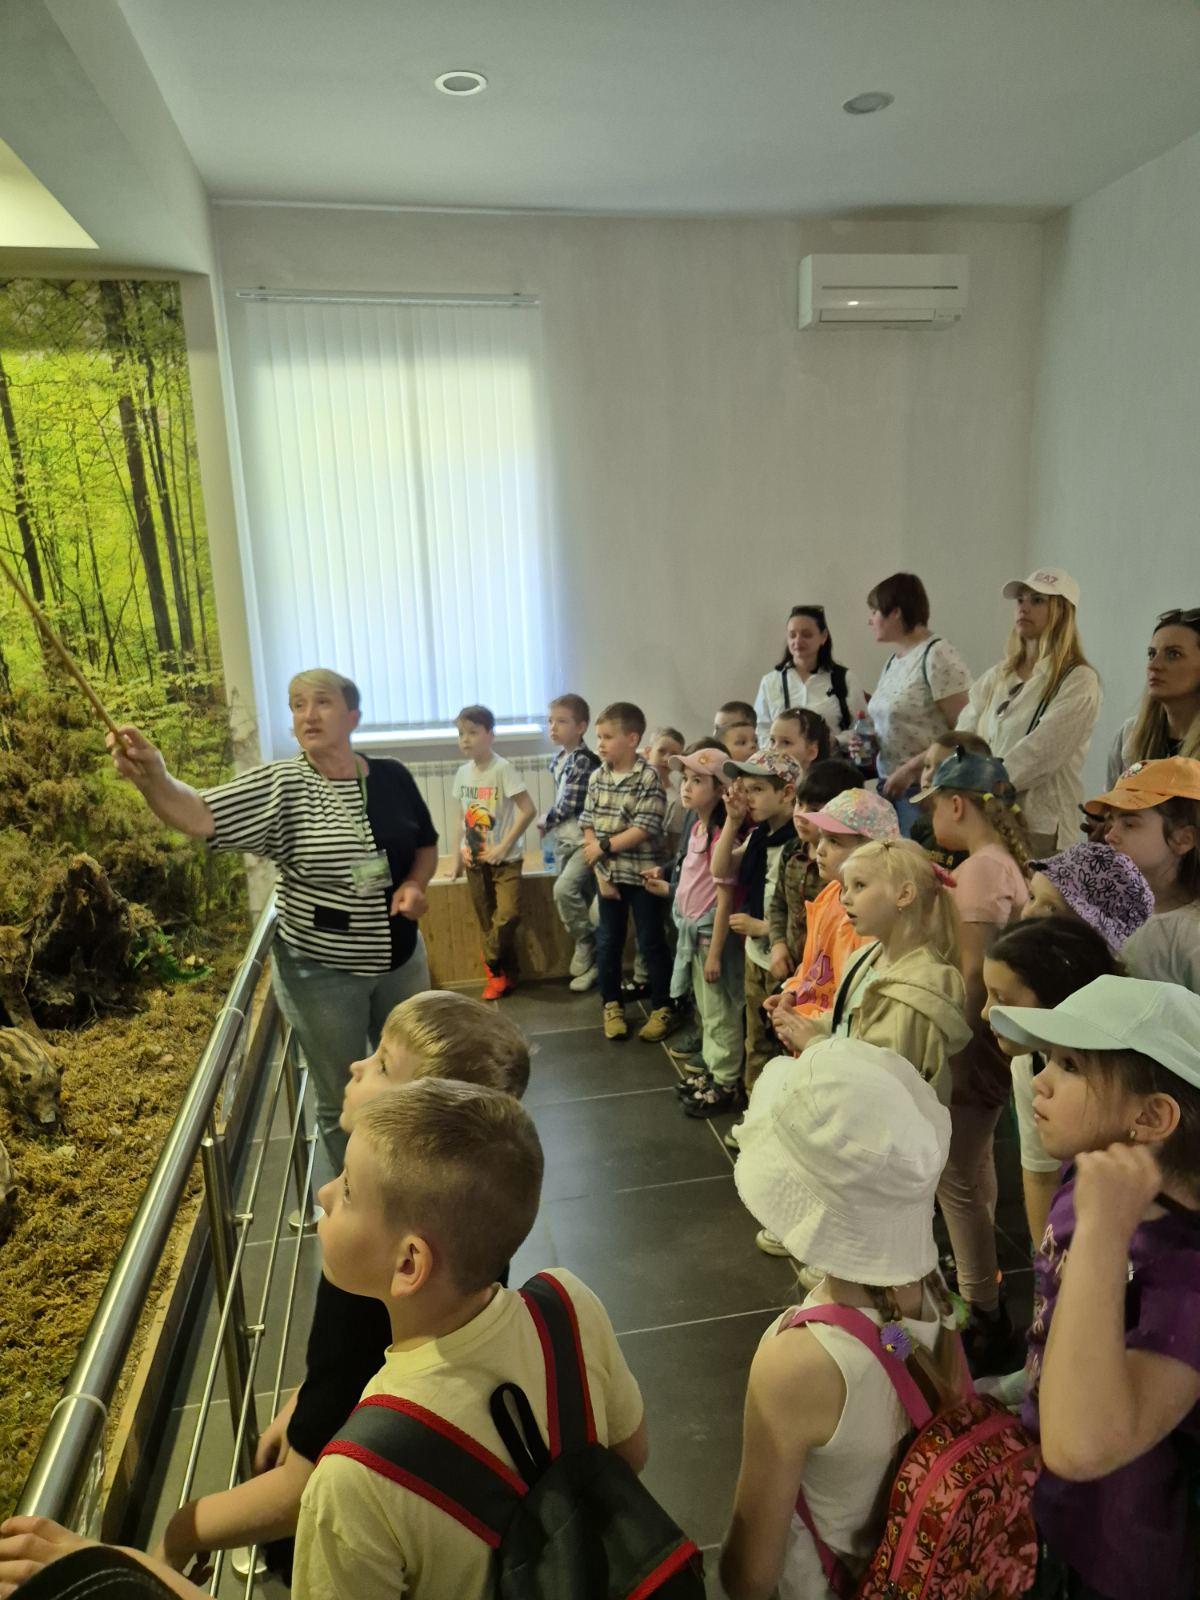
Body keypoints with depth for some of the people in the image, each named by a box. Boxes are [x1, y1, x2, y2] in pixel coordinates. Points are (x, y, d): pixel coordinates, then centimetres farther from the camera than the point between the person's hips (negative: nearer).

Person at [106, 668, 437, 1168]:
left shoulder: (392, 777, -5)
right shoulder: (281, 788, -15)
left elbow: (426, 846, 9)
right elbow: (198, 814, -31)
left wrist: (415, 884, -12)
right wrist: (153, 778, -51)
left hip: (401, 958, 4)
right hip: (321, 972, -3)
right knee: (342, 1103, 12)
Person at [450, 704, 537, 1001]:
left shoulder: (503, 768, -14)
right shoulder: (463, 773, 4)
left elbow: (527, 810, -18)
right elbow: (463, 816, 12)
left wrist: (504, 846, -18)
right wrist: (459, 855, 8)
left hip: (504, 858, -5)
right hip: (474, 859, 5)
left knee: (508, 914, -17)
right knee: (487, 921, 9)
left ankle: (493, 964, 8)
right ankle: (504, 975, 23)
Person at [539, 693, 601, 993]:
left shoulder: (585, 761, -17)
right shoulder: (558, 760, 11)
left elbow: (570, 806, -18)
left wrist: (546, 819, -2)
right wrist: (550, 821, 5)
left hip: (584, 837, -9)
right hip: (563, 838, 9)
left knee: (564, 889, -20)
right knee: (580, 897, 11)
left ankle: (586, 952, -4)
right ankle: (589, 957, 21)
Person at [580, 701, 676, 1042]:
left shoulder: (648, 777, -13)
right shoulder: (597, 777, 3)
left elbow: (644, 829, -18)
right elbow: (588, 827, 2)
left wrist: (604, 845, -15)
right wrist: (600, 872, -6)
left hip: (642, 873, -5)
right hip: (608, 873, 5)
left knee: (651, 942, 5)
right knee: (608, 941, 13)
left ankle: (662, 1008, 18)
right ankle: (611, 1004, 28)